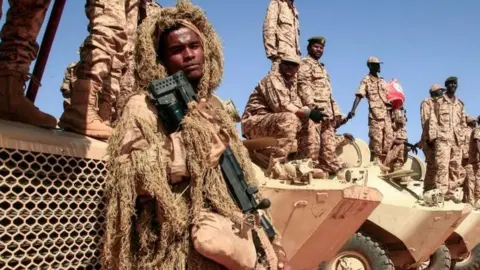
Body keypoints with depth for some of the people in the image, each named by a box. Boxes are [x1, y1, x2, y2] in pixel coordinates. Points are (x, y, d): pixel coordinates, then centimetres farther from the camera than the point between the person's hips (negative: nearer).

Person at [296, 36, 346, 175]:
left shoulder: (322, 68, 29)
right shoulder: (305, 63, 2)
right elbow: (303, 85, -13)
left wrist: (337, 112, 20)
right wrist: (311, 106, -25)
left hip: (327, 112, 9)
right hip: (315, 110, -9)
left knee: (329, 144, 6)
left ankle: (334, 169, 8)